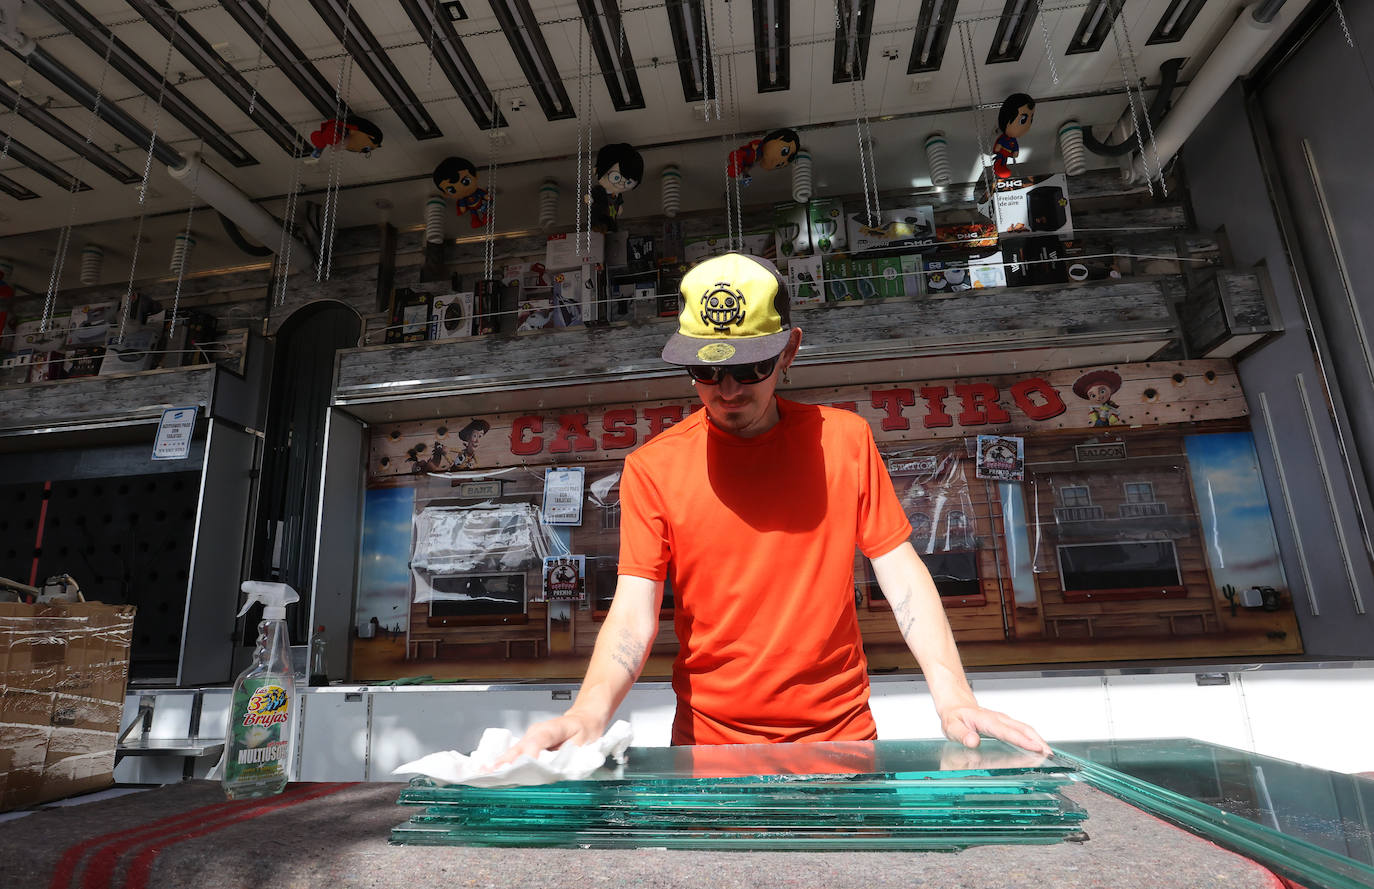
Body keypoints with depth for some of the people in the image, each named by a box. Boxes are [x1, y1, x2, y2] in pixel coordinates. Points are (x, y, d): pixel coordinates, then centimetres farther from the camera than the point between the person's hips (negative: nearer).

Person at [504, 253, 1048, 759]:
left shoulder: (844, 440, -3)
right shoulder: (652, 468, -6)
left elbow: (901, 572, -3)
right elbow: (634, 611, -11)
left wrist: (953, 697, -14)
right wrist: (589, 713, -28)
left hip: (840, 733, 1)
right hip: (708, 741, 0)